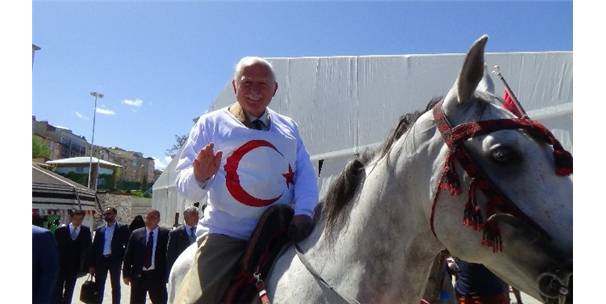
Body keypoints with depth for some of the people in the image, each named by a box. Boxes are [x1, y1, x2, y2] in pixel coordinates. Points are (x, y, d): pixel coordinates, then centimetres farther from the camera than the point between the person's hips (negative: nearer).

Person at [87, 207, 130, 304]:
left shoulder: (122, 228, -2)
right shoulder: (99, 230, 9)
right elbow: (94, 247, 7)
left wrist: (122, 259, -11)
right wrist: (91, 265, 2)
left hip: (115, 260, -3)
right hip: (101, 260, 3)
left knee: (115, 287, 6)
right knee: (99, 287, 9)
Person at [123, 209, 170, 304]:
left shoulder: (165, 234, -3)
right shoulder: (136, 234, 4)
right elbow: (128, 255, 5)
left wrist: (166, 275, -8)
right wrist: (126, 274, 1)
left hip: (157, 276, -2)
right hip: (138, 275, 2)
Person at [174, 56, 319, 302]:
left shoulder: (289, 128, 13)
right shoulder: (211, 123, 5)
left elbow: (306, 175, 4)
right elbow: (183, 184, 2)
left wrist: (303, 212, -13)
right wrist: (199, 178, -21)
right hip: (225, 235, -2)